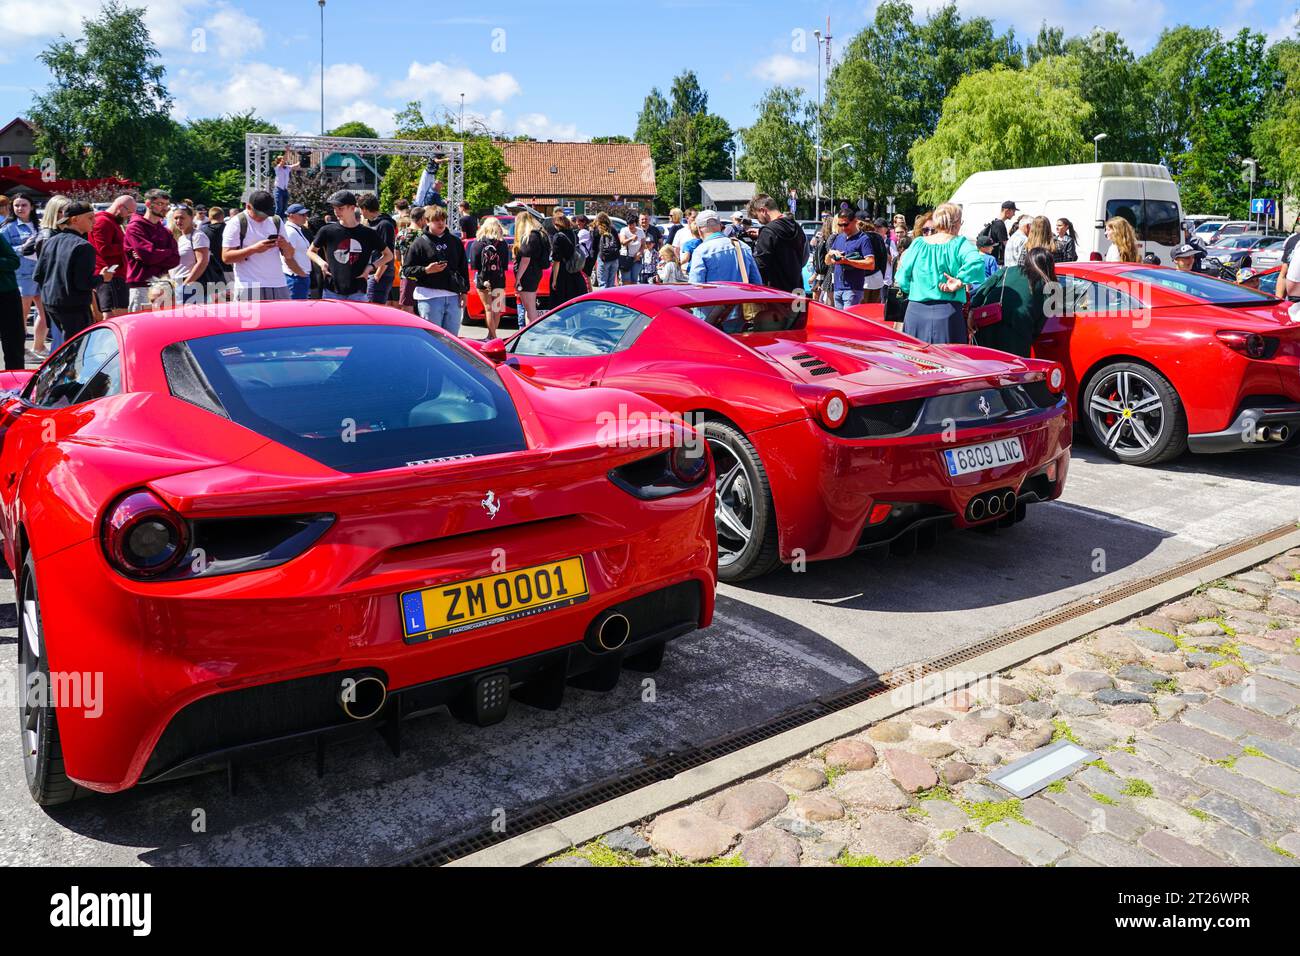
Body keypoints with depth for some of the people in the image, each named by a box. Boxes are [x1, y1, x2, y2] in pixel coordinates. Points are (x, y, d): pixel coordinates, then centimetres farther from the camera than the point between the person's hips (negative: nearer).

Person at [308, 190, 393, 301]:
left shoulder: (368, 234, 2)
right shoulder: (327, 231, 3)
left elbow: (388, 255, 11)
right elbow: (310, 251, 17)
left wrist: (371, 266, -4)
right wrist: (321, 263, -2)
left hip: (357, 293, -1)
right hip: (331, 291, 1)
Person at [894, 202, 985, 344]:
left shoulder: (918, 243, 7)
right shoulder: (959, 243, -2)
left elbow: (902, 278, 5)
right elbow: (976, 263, -21)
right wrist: (960, 282, -10)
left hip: (915, 312, 3)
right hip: (947, 314, -3)